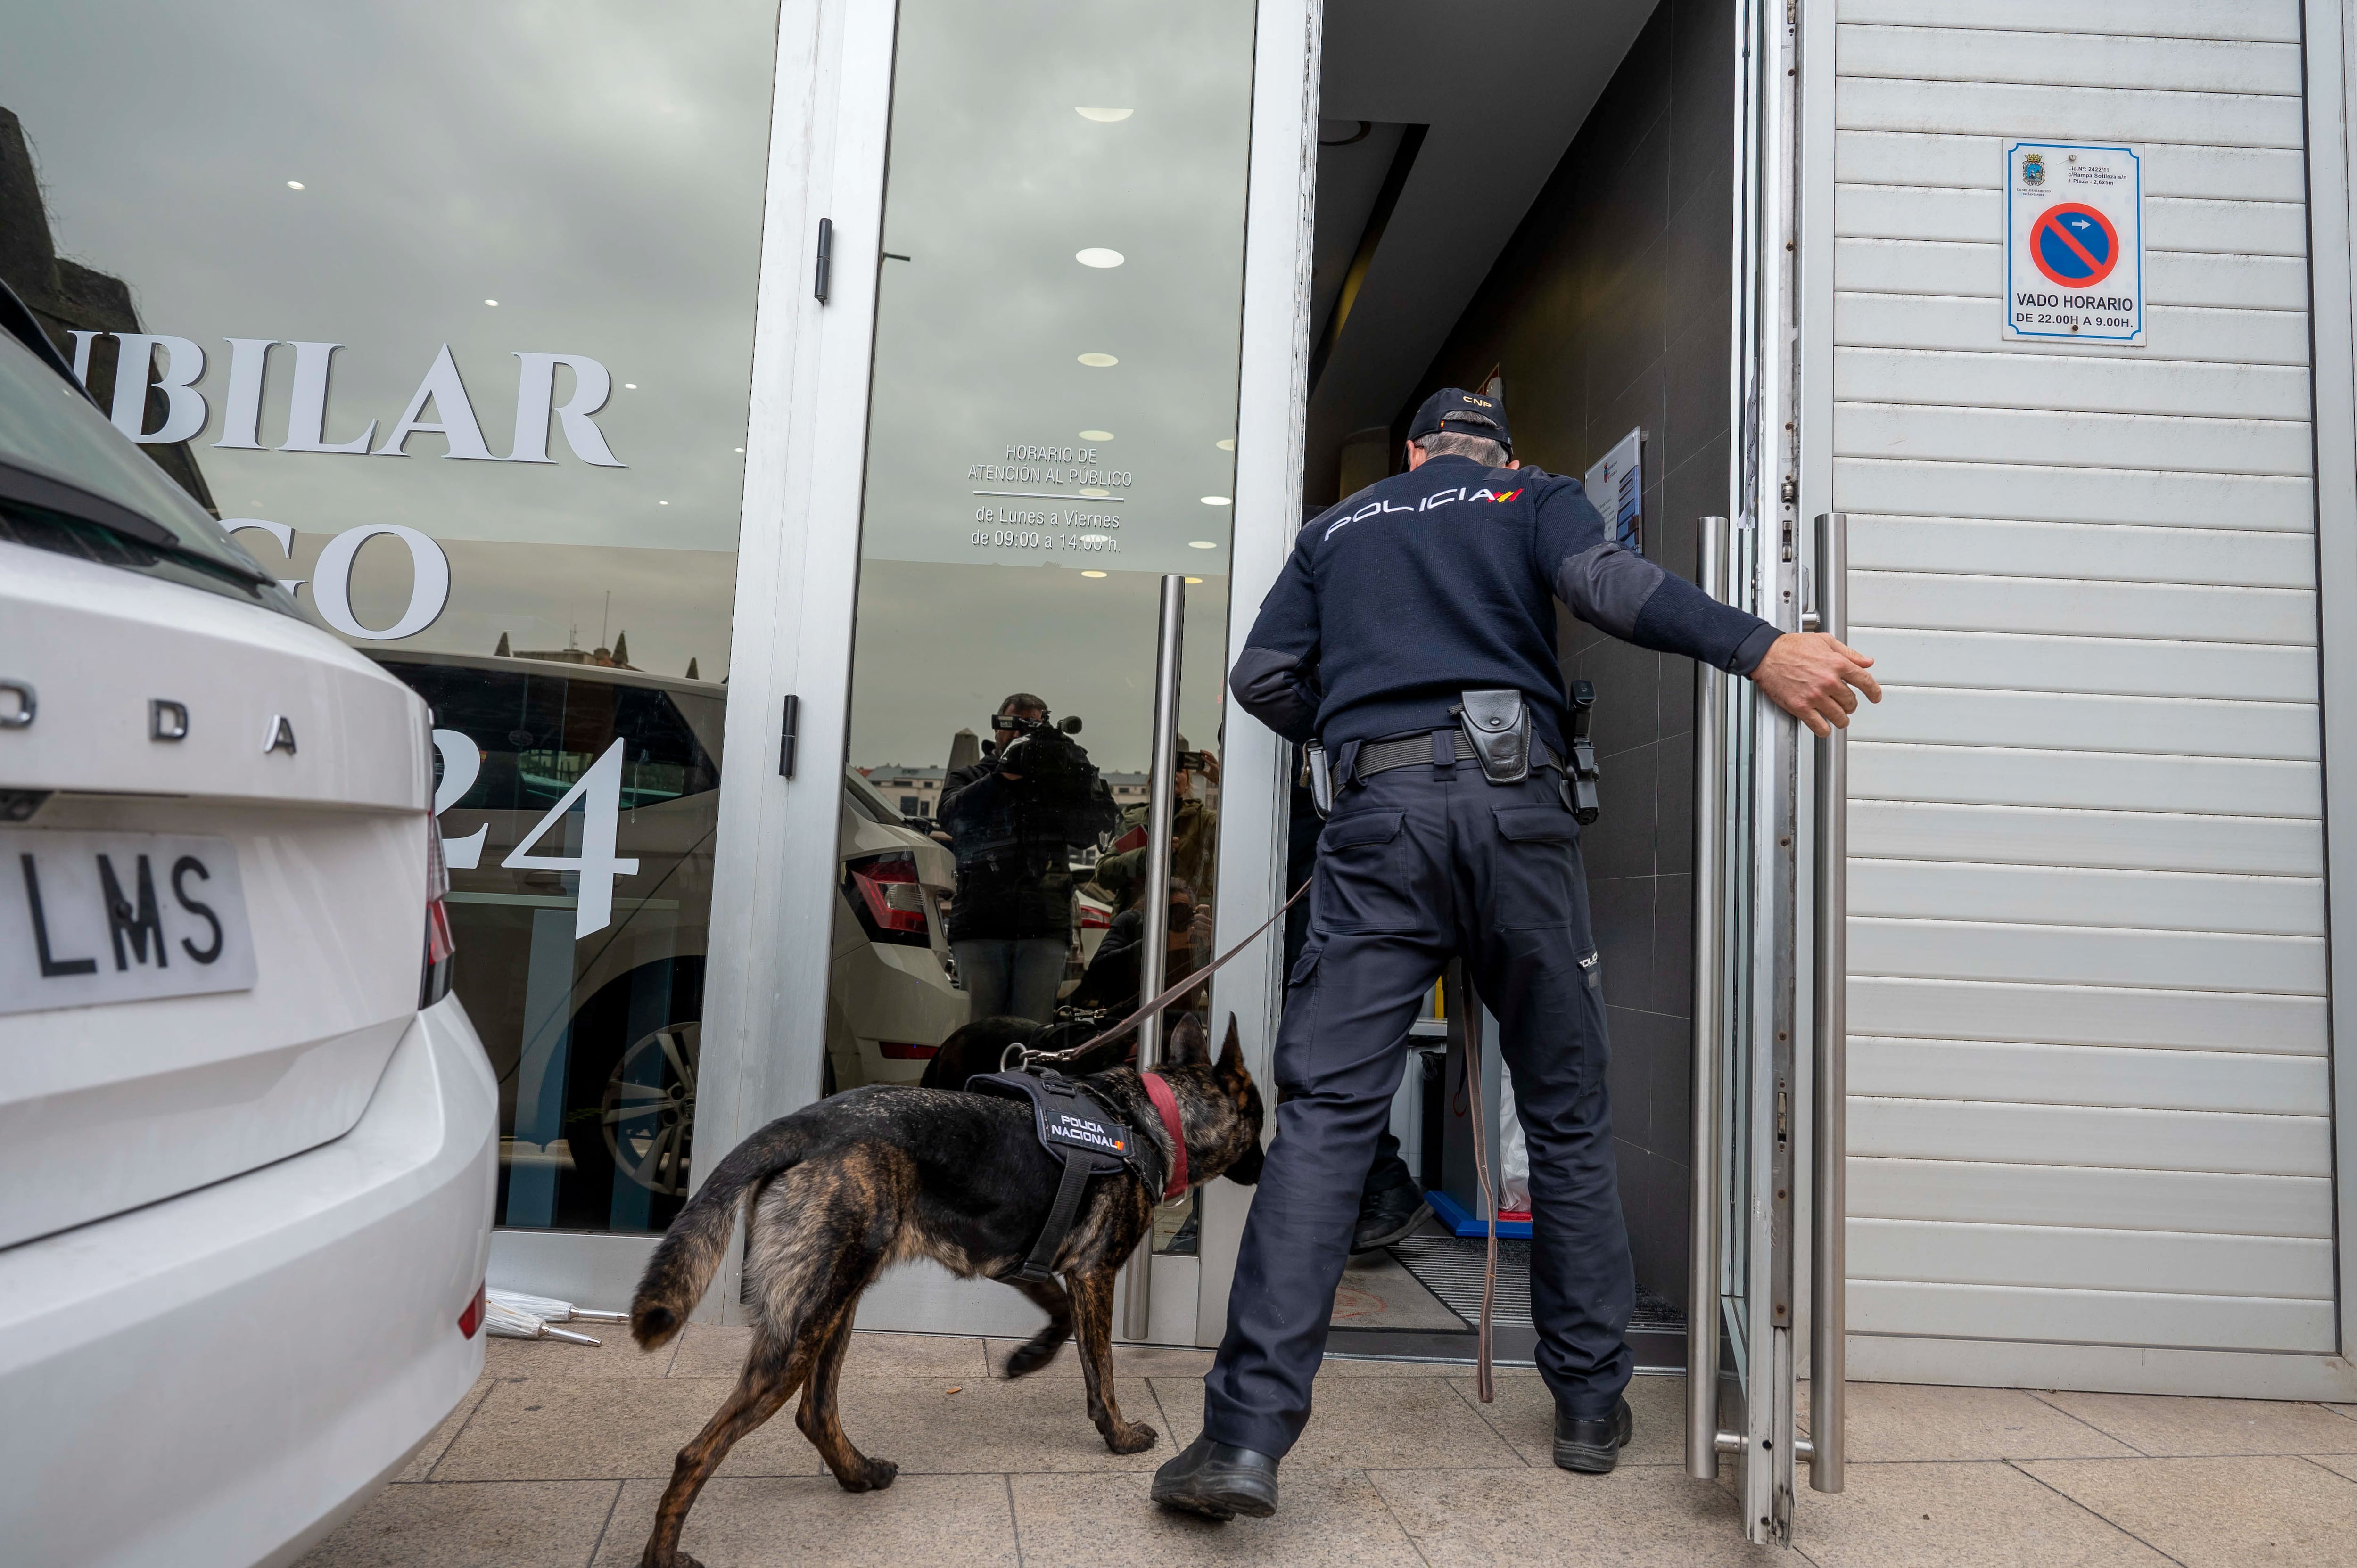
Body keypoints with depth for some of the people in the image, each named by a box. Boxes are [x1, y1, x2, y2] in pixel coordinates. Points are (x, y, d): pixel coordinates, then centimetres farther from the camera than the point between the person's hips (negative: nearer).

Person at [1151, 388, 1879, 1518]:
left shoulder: (1336, 529, 25)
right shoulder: (1534, 496, 18)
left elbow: (1262, 677, 16)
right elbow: (1603, 580, -4)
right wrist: (1761, 649, -12)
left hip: (1380, 819, 1)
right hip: (1515, 805, 0)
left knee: (1325, 1111, -5)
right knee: (1568, 1118, 10)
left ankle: (1249, 1432, -12)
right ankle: (1591, 1407, 20)